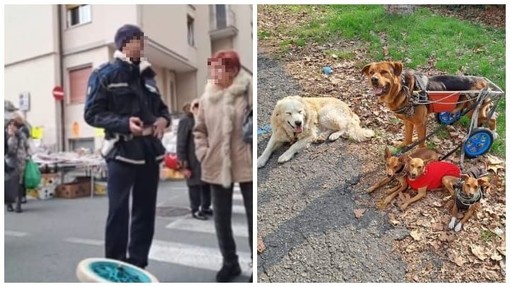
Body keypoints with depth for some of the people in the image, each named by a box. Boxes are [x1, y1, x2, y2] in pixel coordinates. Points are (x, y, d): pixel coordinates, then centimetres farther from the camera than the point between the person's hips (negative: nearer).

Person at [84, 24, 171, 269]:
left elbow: (161, 107, 24)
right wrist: (125, 123, -20)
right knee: (118, 212, -4)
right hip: (122, 152, -5)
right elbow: (92, 114, -5)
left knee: (145, 211, 10)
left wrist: (164, 119, 0)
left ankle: (138, 264, 23)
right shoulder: (104, 74, 1)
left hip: (150, 152, 6)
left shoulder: (146, 75, 17)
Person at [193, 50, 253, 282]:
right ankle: (230, 262, 32)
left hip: (246, 165, -4)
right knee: (221, 218, 13)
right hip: (217, 167, 5)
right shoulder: (206, 97, 8)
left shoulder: (248, 92, -7)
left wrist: (254, 152, -10)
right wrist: (203, 153, 5)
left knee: (252, 216, 6)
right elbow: (199, 130, 16)